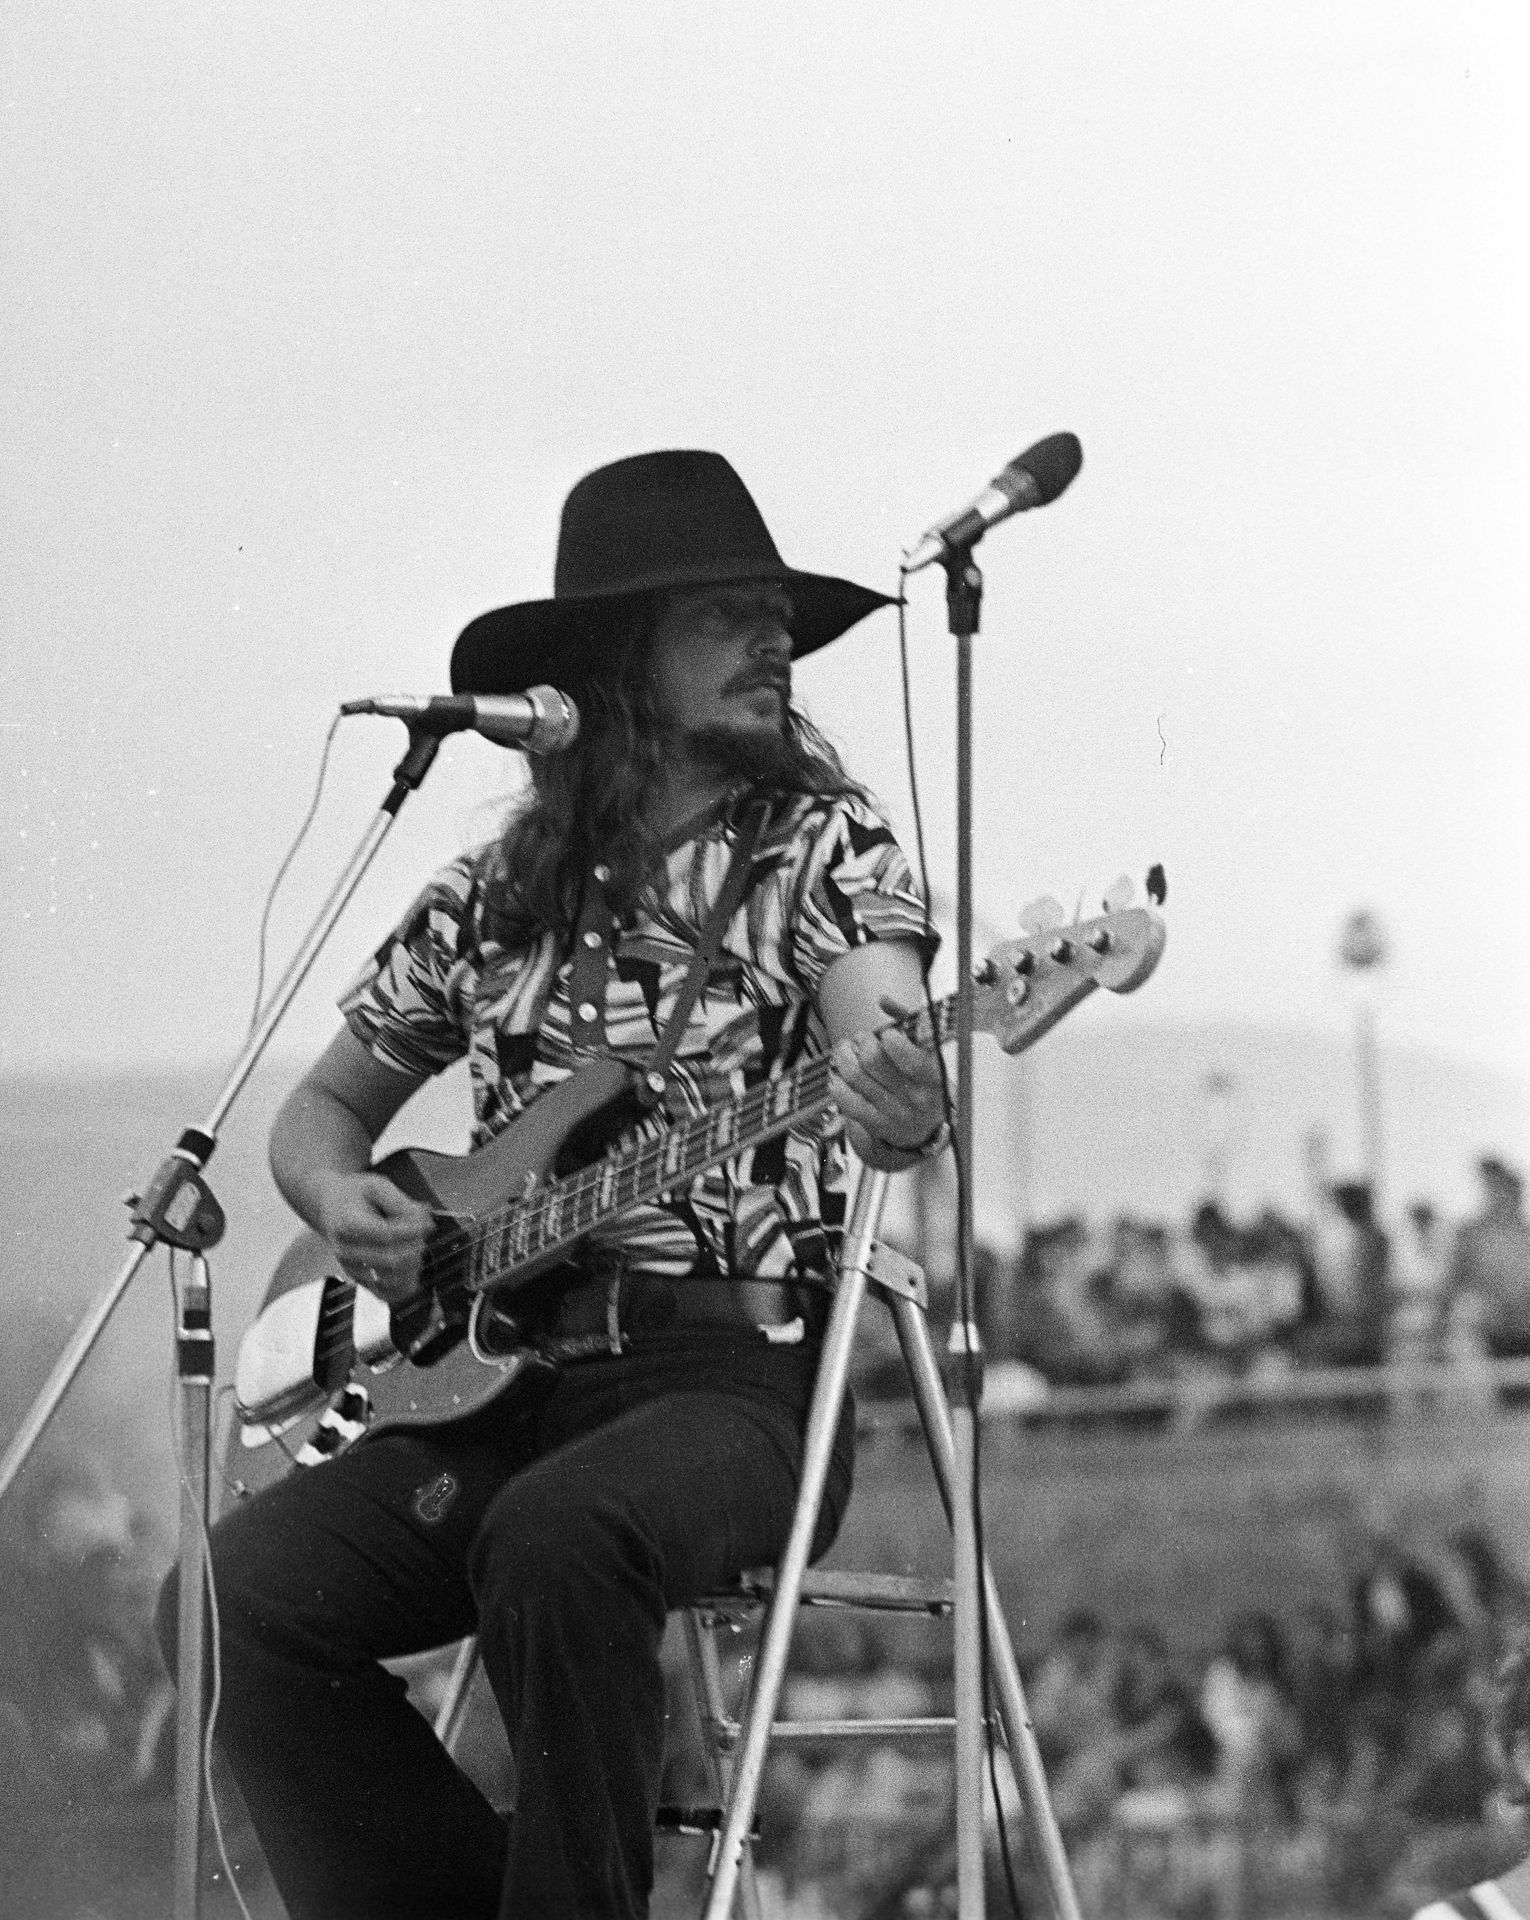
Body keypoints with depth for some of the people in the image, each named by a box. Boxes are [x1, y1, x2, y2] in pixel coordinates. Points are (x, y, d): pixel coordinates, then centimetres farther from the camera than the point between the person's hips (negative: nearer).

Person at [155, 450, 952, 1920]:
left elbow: (879, 1047, -16)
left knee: (555, 1539, -37)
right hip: (496, 1381, 4)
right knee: (238, 1595, -20)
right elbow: (325, 1104, 25)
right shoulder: (492, 901, 14)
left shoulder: (823, 847, 4)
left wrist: (899, 1112, -41)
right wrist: (340, 1199, 1)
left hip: (740, 1370, -4)